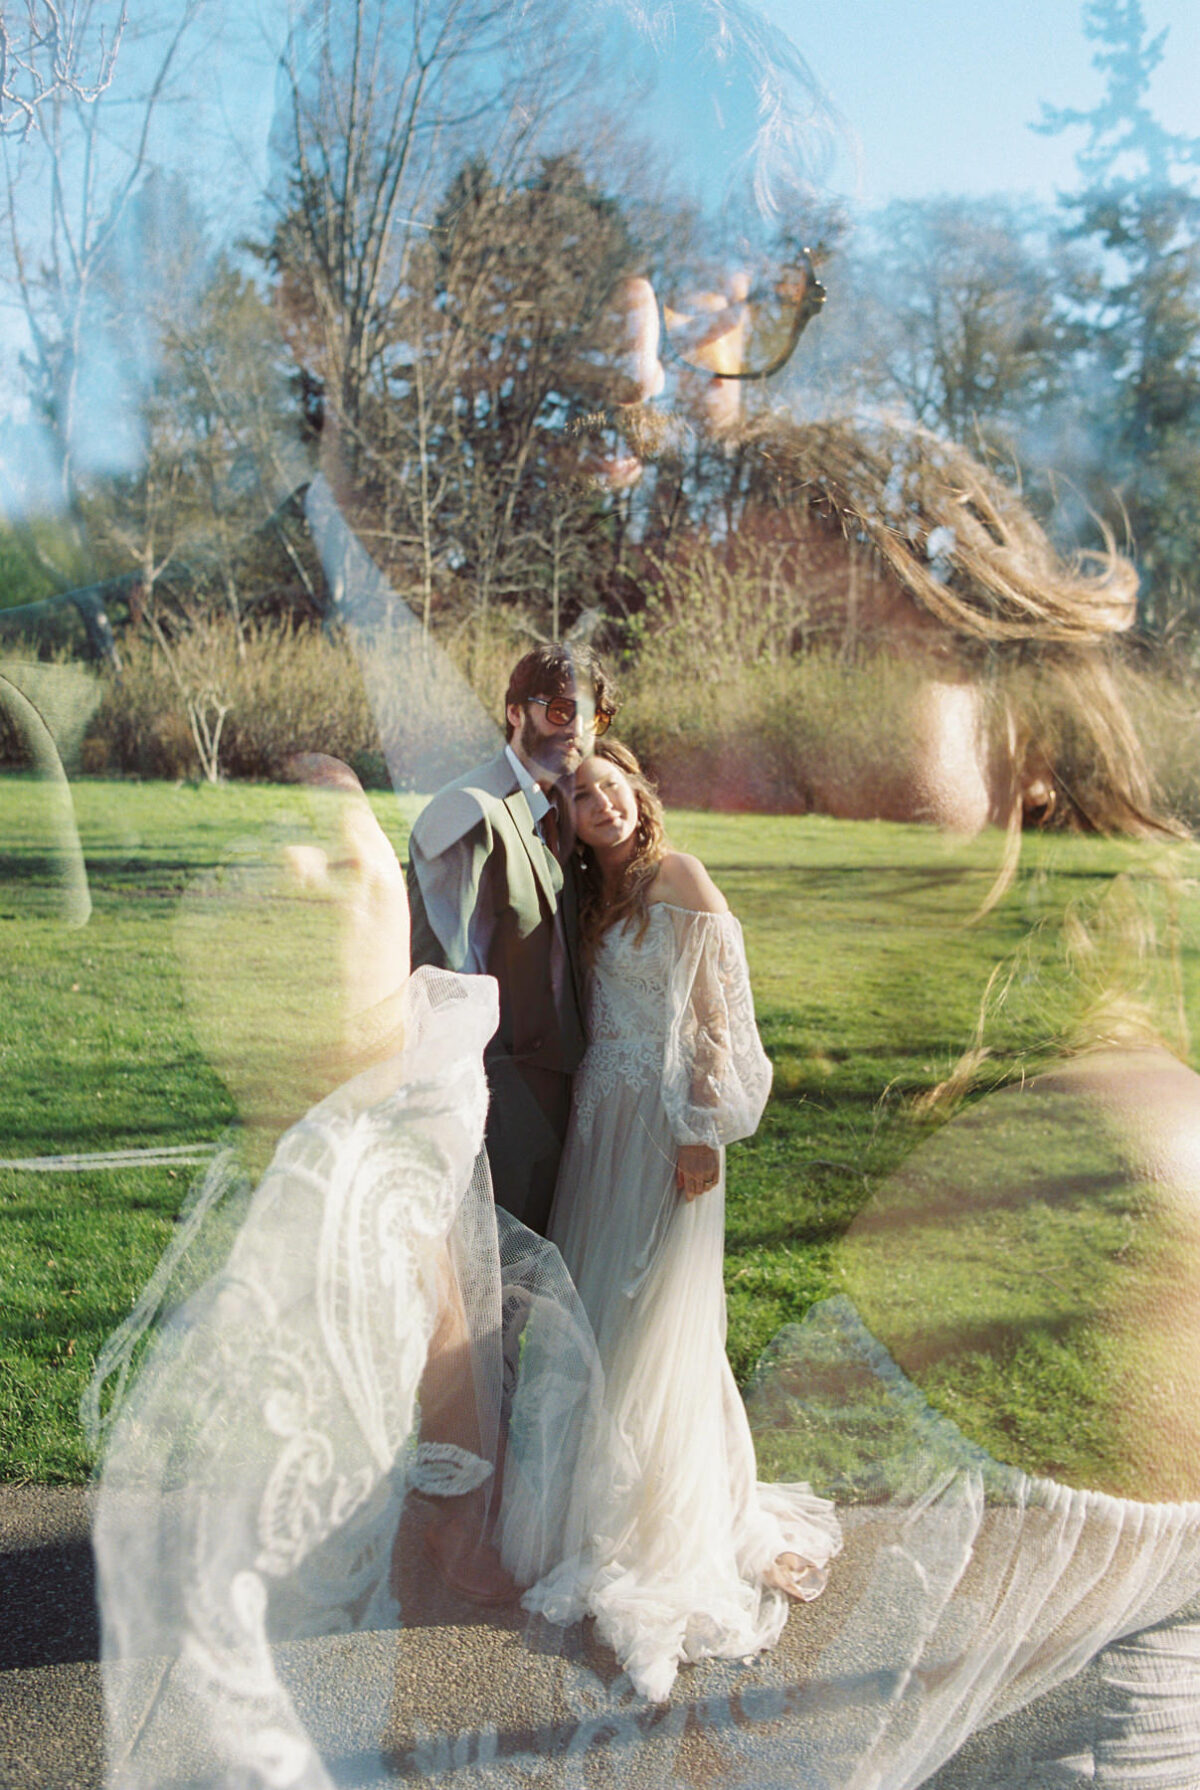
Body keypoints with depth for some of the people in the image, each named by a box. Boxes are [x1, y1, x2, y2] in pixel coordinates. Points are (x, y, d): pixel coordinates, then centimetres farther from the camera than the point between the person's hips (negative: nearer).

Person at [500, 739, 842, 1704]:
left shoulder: (680, 880, -11)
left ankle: (667, 1534, 18)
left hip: (666, 1120, -7)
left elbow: (714, 1013, -13)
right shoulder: (593, 892, 11)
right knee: (597, 1302, 13)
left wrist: (703, 1133, -16)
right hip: (599, 1116, 7)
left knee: (652, 1316, 1)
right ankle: (600, 1494, 31)